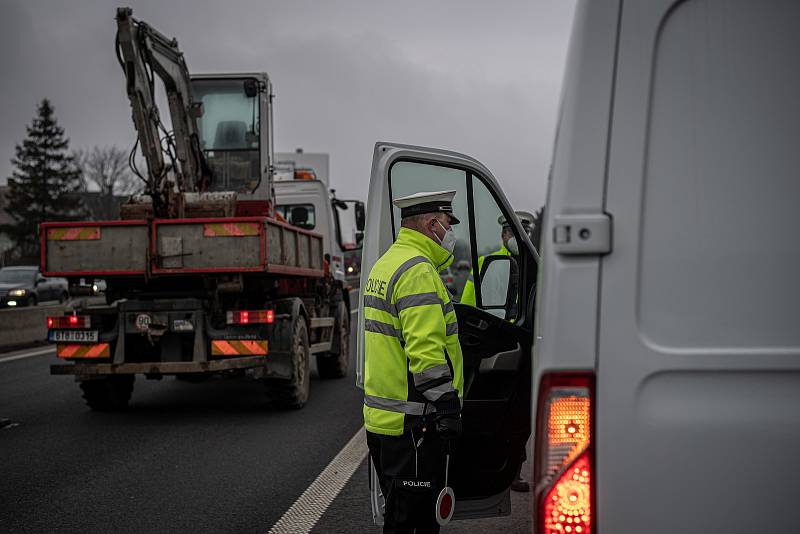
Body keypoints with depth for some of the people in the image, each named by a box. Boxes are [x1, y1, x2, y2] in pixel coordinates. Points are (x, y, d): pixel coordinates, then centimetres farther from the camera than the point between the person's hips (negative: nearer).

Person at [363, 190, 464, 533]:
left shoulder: (384, 265, 17)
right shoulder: (418, 270, -16)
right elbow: (426, 352, -24)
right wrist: (448, 408, -20)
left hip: (381, 417, 10)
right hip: (411, 424, -10)